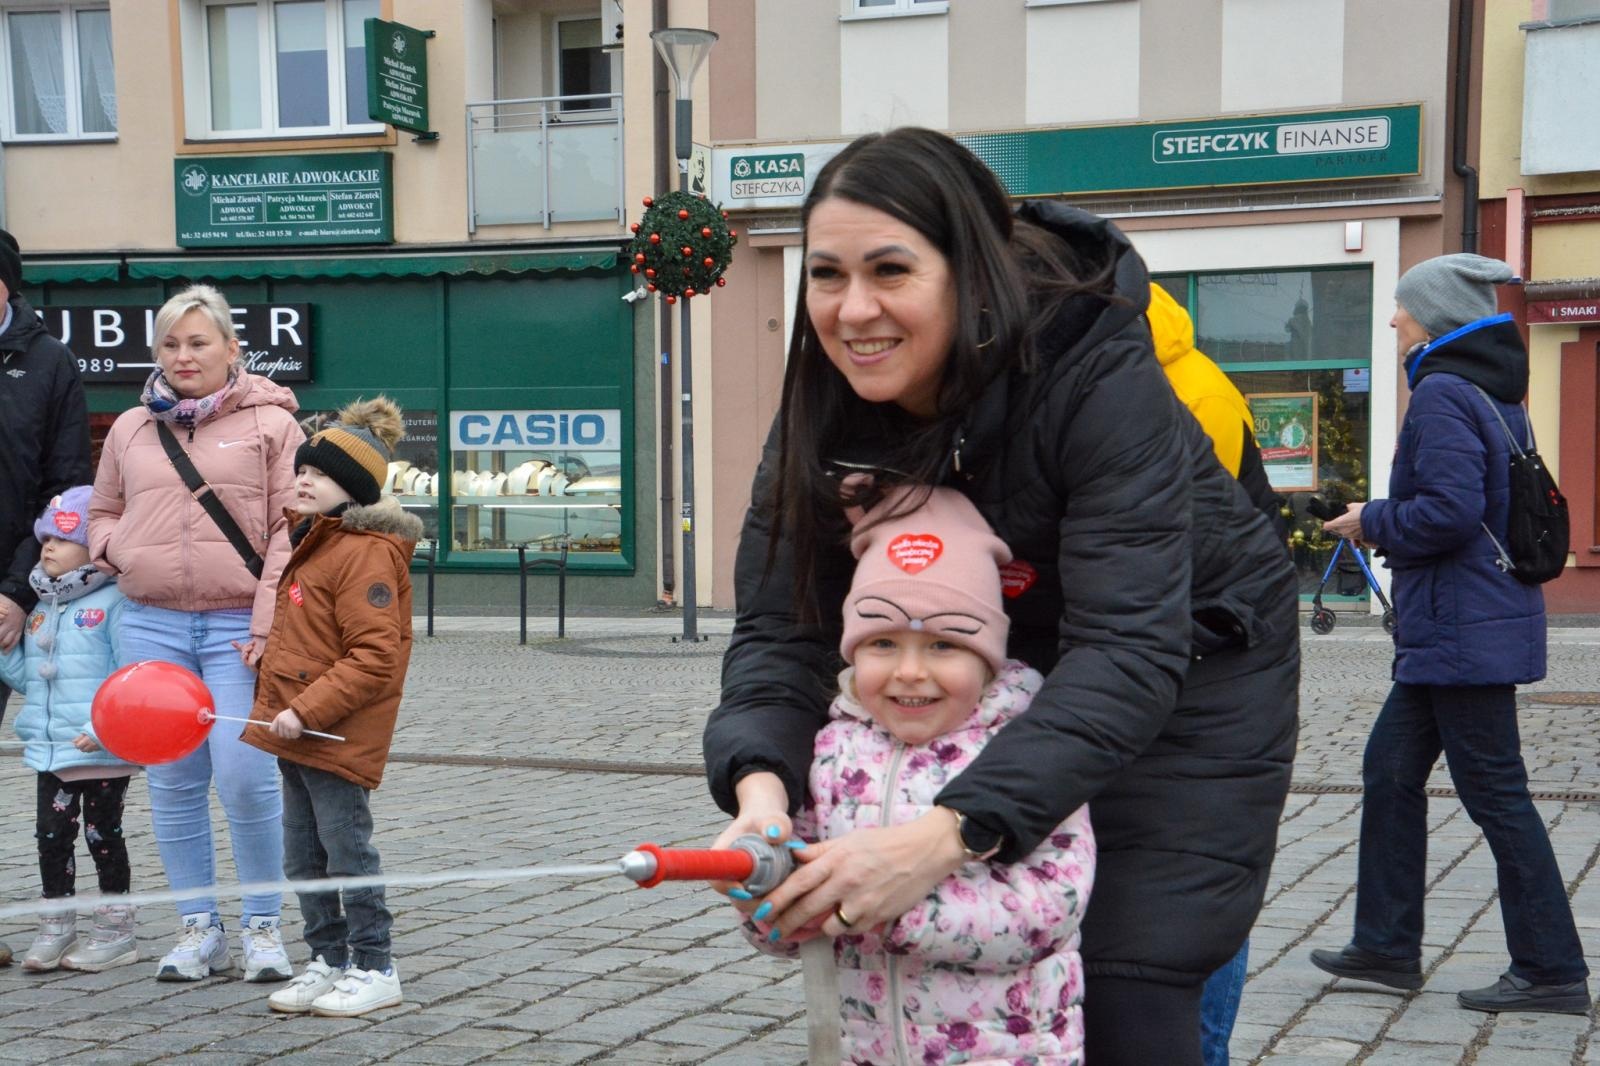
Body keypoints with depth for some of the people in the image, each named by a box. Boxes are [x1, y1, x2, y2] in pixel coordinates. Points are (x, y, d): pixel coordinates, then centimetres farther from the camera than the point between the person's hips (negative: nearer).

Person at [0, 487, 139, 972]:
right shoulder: (40, 608, 13)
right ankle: (56, 928, 22)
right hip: (49, 748, 7)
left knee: (103, 835, 4)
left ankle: (116, 931, 15)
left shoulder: (113, 603, -11)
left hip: (103, 751, -7)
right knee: (51, 835, 10)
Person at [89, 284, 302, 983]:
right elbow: (101, 514, 25)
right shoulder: (130, 429, 14)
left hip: (237, 628, -4)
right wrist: (122, 553, 2)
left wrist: (267, 624, -11)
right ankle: (198, 928, 18)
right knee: (173, 783, 6)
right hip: (152, 624, 4)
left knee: (245, 778, -9)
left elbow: (290, 529, -3)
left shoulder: (271, 422, 2)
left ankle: (263, 926, 7)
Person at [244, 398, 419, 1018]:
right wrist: (278, 705, 20)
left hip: (337, 735, -10)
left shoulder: (366, 552, -18)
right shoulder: (310, 540, 15)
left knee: (347, 852, -1)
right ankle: (327, 960, 27)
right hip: (296, 733, 10)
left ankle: (374, 970, 10)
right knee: (303, 858, 15)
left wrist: (308, 711, -24)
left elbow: (375, 657, -23)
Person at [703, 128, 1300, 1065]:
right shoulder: (828, 411, -16)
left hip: (1195, 673, -4)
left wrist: (947, 836, -52)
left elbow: (1129, 650, -40)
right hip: (1021, 668, 5)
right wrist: (760, 786, -41)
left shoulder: (1100, 381, -32)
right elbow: (783, 629, -18)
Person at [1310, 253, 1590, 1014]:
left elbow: (1451, 510, -26)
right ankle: (1387, 946, 23)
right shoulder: (1495, 393, 14)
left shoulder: (1442, 394, -16)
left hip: (1461, 633, -10)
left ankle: (1552, 971, 5)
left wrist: (1371, 522, -9)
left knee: (1496, 795, -3)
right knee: (1391, 771, 16)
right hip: (1458, 630, 10)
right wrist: (1382, 521, 14)